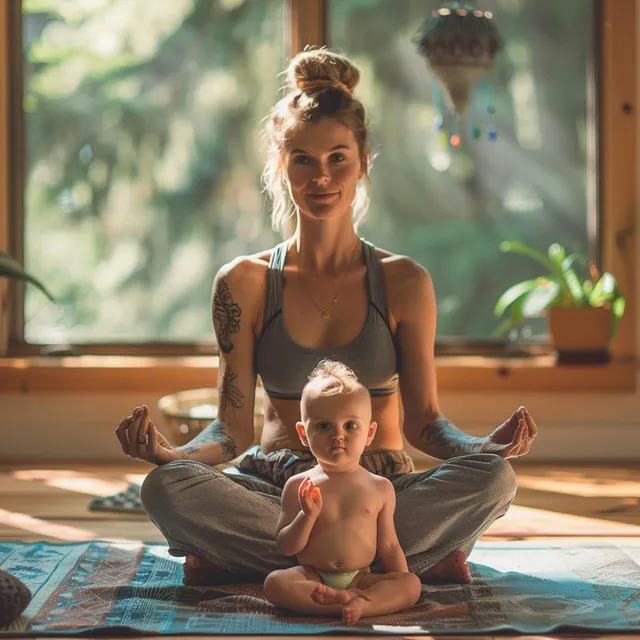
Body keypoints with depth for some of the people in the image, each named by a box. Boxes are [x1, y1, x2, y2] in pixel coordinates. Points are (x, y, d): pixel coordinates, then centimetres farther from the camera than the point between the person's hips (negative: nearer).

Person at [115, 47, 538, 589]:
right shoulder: (245, 284, 4)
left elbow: (423, 421, 4)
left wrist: (487, 445, -17)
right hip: (275, 491, 0)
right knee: (166, 487, -30)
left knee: (493, 477, -30)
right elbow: (233, 430, 1)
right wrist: (171, 452, -20)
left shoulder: (403, 283, 4)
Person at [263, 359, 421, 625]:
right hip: (311, 578, -1)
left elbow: (388, 547, 12)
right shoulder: (299, 486, 2)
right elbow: (286, 547, 1)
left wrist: (400, 587, -3)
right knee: (274, 583, -31)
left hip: (361, 578, 1)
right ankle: (348, 601, -37)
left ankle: (360, 605, -43)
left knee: (412, 585, -23)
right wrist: (308, 515, -16)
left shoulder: (380, 488, 7)